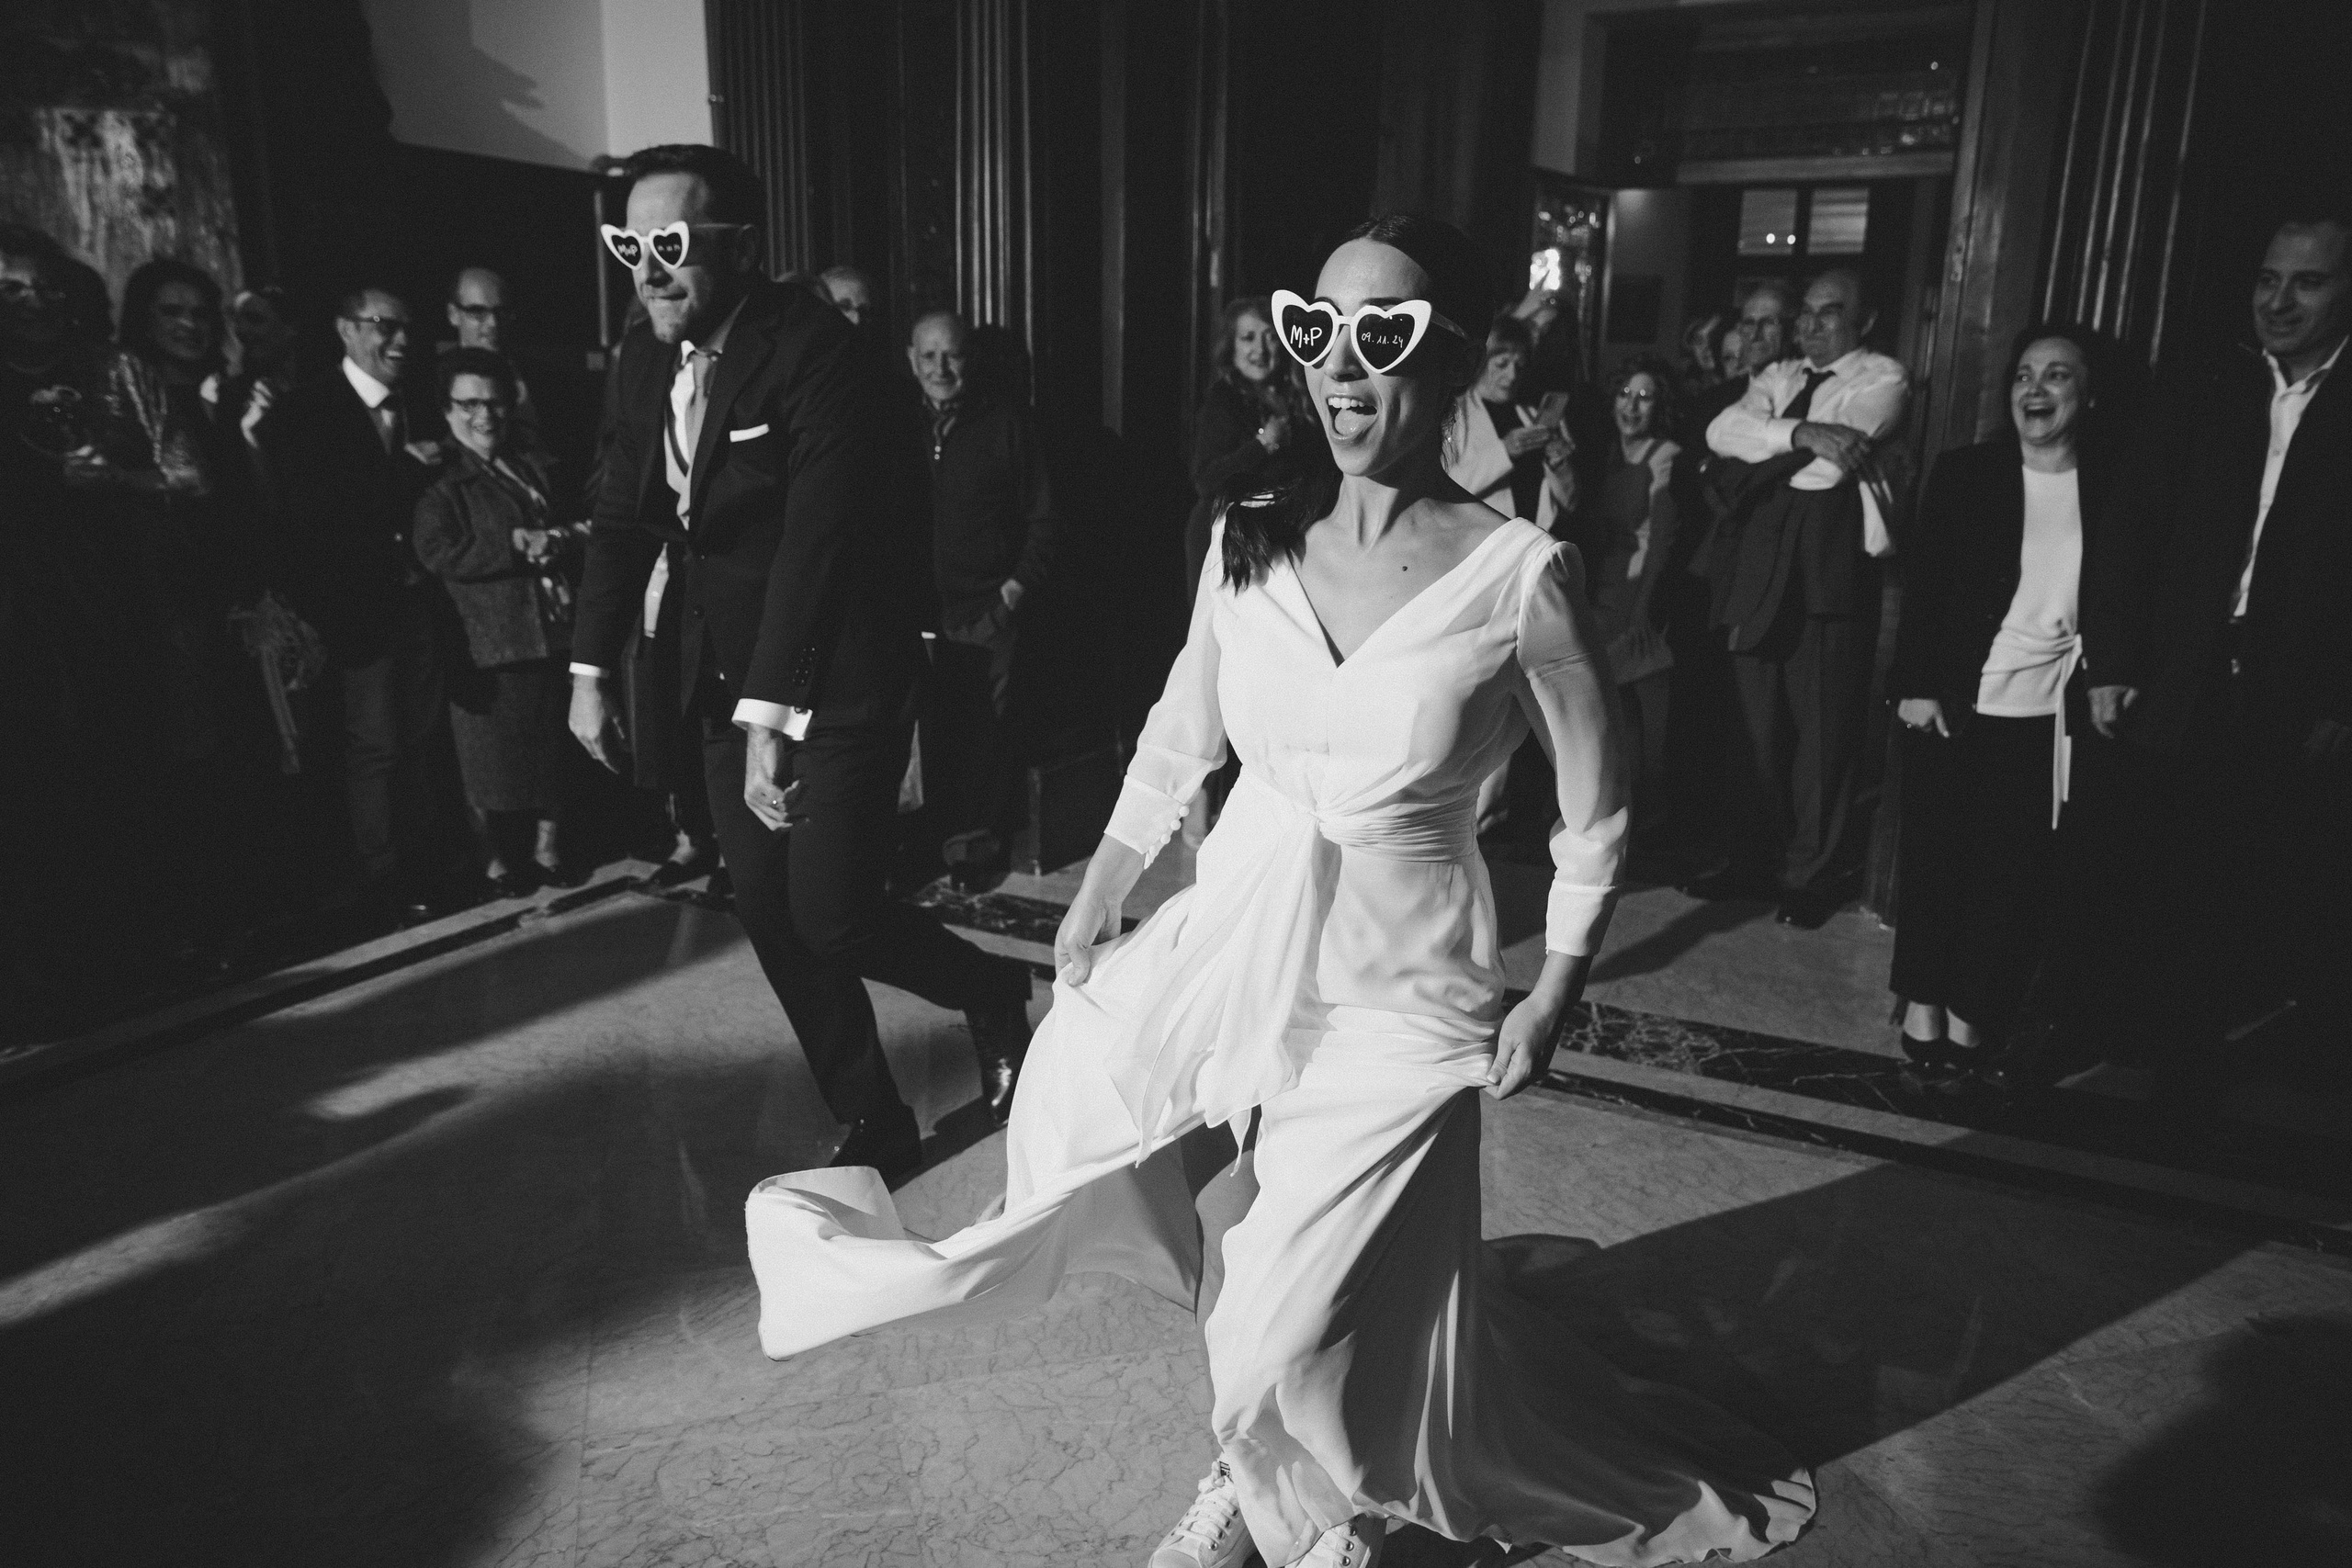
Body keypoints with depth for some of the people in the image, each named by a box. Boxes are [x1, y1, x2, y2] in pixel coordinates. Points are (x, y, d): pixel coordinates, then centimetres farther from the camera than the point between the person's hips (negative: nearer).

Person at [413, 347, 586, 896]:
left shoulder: (535, 464, 14)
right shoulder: (441, 480, -2)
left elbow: (574, 521, 18)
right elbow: (438, 552, -15)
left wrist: (560, 538, -5)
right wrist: (518, 545, -17)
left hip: (552, 630, 5)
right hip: (487, 639, -5)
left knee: (553, 747, 11)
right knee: (491, 758, 3)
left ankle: (548, 849, 26)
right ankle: (496, 857, 19)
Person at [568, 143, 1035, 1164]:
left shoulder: (816, 353, -19)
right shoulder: (645, 356, 4)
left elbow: (816, 539, -25)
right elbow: (621, 519, 10)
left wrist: (772, 717, -28)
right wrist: (591, 672, 4)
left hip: (837, 677, -7)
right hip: (726, 679, 8)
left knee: (831, 918, -8)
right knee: (771, 918, 10)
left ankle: (995, 994, 24)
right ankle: (874, 1128, 26)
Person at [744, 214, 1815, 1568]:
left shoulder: (1520, 572, -16)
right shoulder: (1251, 536, -4)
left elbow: (1596, 818, -4)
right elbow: (1181, 738, 9)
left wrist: (1552, 998, -4)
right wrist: (1099, 898, 11)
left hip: (1399, 987, -4)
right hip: (1232, 937, 5)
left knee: (1299, 1339, 5)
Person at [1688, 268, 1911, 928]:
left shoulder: (1882, 378, 3)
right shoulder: (1776, 377, 18)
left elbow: (1830, 463, -14)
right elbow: (1721, 432, -3)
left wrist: (1757, 455, -4)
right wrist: (1800, 434, -16)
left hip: (1830, 563, -5)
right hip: (1757, 562, 5)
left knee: (1821, 727, 3)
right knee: (1757, 720, 11)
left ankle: (1809, 876, 16)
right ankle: (1754, 862, 23)